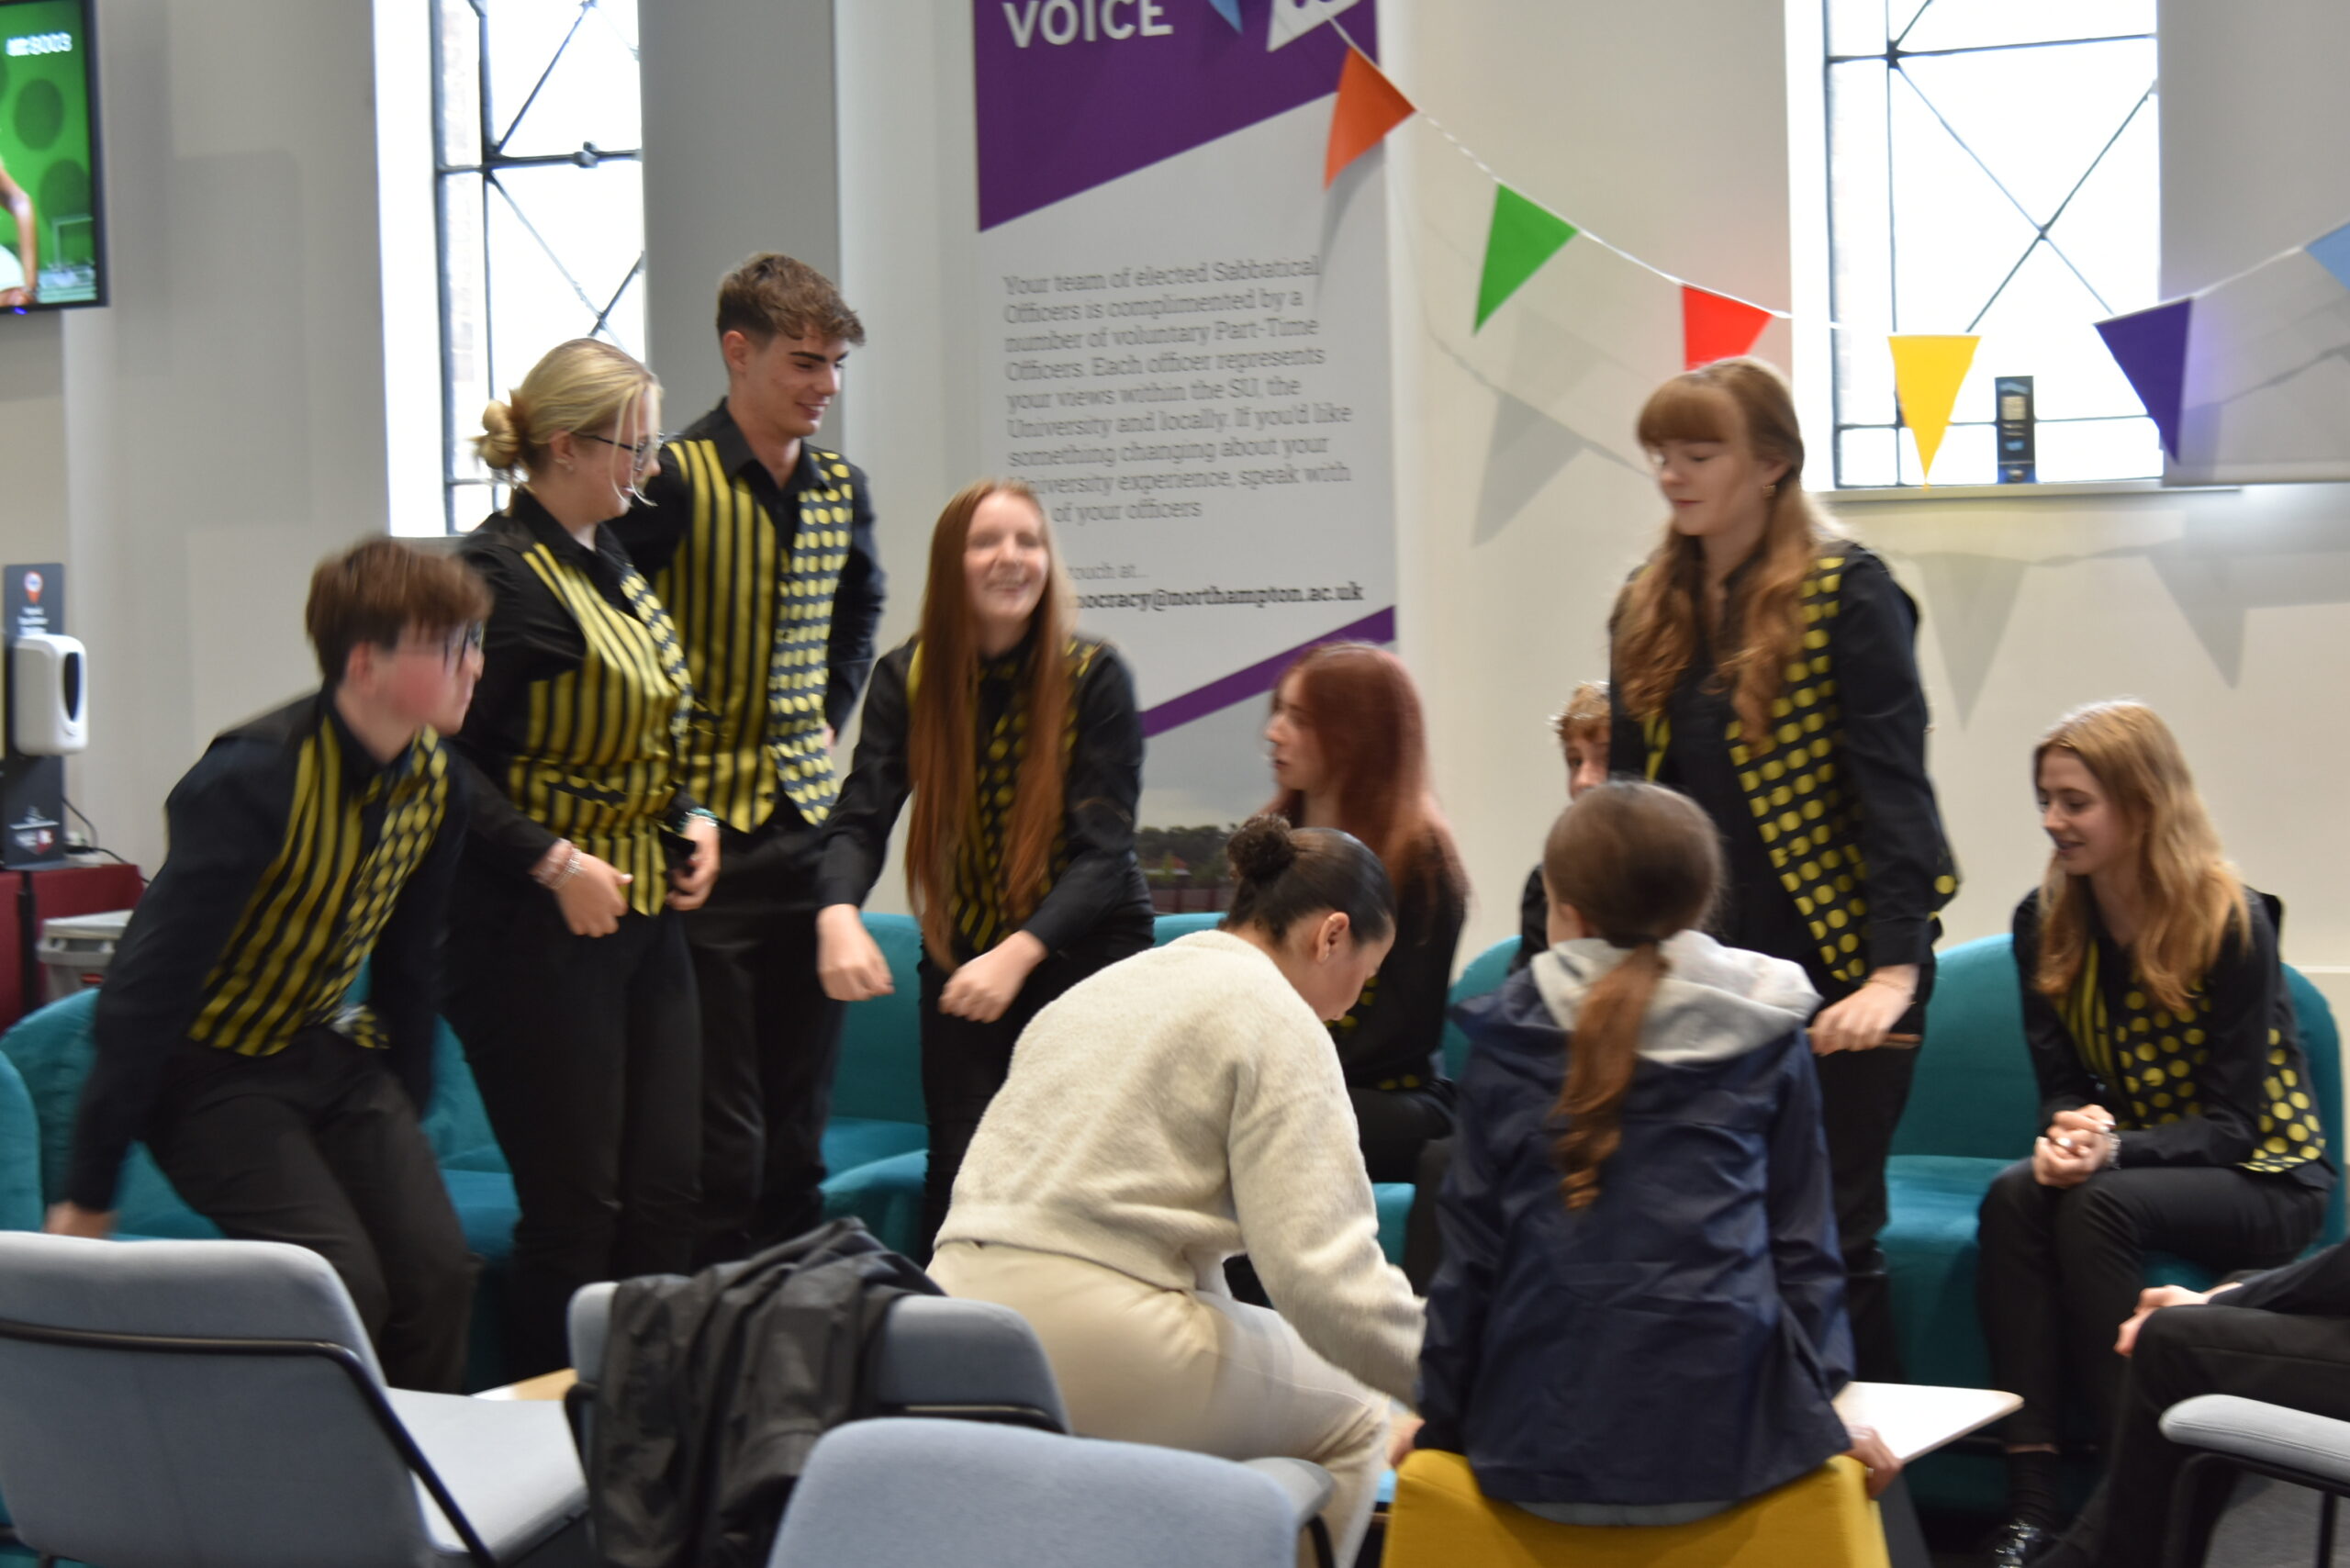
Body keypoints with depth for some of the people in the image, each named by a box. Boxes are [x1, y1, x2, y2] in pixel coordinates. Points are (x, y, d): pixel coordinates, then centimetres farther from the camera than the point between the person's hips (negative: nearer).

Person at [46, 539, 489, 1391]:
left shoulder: (432, 781, -2)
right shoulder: (255, 778, -25)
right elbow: (151, 979, -22)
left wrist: (404, 1133, 17)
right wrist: (88, 1193, -20)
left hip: (330, 1050, 7)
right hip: (214, 1065, -7)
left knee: (437, 1271, -8)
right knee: (345, 1286, -21)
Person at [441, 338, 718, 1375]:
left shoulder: (609, 561, 15)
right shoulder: (501, 572, -14)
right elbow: (446, 755, -20)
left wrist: (689, 819, 11)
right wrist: (552, 862, -23)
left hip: (642, 915, 9)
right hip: (537, 930, -9)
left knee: (666, 1191, 8)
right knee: (574, 1204, -3)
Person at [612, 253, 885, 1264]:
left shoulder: (840, 488, 10)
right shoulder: (672, 483, -11)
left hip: (809, 816, 6)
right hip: (708, 827, -6)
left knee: (800, 1117, 11)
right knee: (720, 1131, -4)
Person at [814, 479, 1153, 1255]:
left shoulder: (1094, 675, -10)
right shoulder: (907, 678, -2)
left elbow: (1104, 851, -15)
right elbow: (859, 819, -11)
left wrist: (1018, 954, -30)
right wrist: (839, 916, -33)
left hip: (1089, 950, -2)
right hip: (961, 956, 2)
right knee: (961, 1164, -8)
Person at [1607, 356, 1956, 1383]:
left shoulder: (1846, 594, -6)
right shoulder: (1647, 611, 12)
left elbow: (1893, 787, -13)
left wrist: (1894, 970, -22)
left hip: (1836, 980, -5)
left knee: (1827, 1239, -3)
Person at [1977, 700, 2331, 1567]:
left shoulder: (2230, 922, -18)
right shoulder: (2045, 922, -1)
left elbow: (2233, 1121, -17)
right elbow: (2062, 1083, 3)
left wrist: (2115, 1149, -34)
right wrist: (2069, 1135, -22)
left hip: (2262, 1180, -5)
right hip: (2127, 1159, 5)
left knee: (2098, 1205, -34)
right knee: (2013, 1196, -28)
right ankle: (2032, 1491, -34)